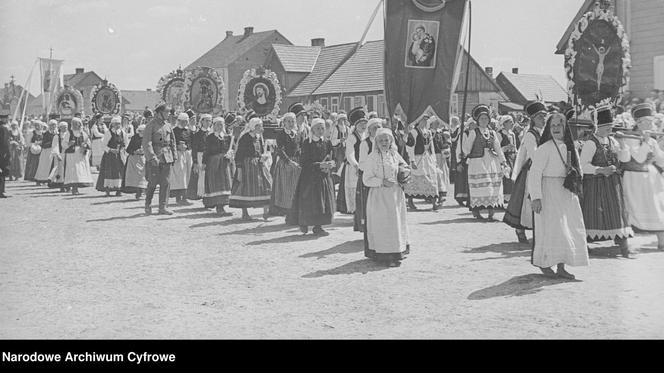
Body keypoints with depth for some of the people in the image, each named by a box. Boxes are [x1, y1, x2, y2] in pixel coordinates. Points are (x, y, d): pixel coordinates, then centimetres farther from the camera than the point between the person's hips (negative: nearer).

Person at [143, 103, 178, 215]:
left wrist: (174, 155, 12)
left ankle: (163, 207, 7)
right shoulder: (151, 125, -7)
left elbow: (172, 142, 19)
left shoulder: (168, 125, 13)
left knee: (165, 183, 2)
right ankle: (148, 206, 13)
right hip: (154, 158, -6)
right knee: (152, 183, -2)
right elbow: (146, 143, -13)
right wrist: (152, 157, -21)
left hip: (166, 157, 6)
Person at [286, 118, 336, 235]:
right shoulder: (306, 143, -4)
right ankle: (304, 223, 18)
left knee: (323, 202, -1)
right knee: (308, 201, -2)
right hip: (309, 176, -3)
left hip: (324, 176, 4)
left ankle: (318, 226, 7)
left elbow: (332, 159, 8)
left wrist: (330, 164, -16)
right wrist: (320, 165, -19)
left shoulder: (327, 143, 8)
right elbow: (304, 162, -11)